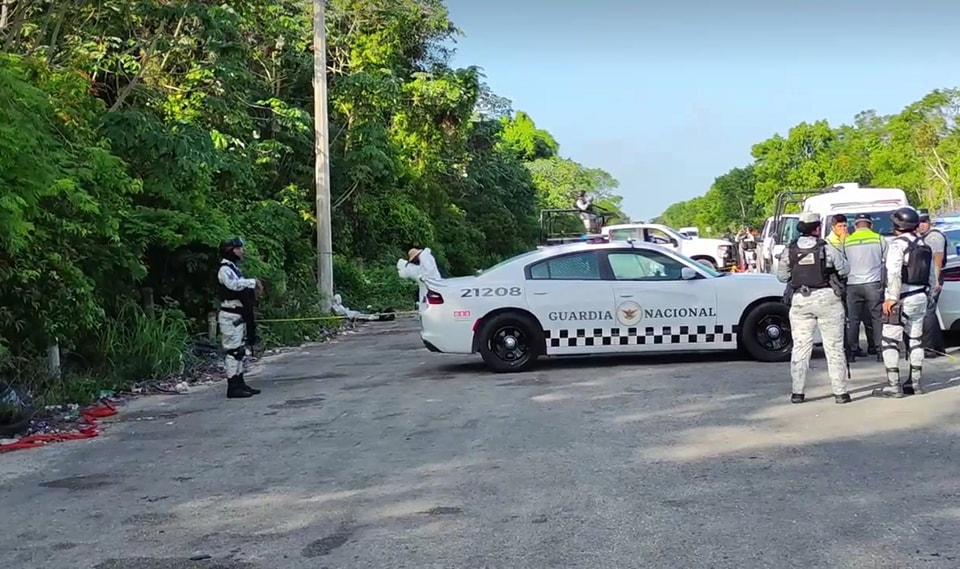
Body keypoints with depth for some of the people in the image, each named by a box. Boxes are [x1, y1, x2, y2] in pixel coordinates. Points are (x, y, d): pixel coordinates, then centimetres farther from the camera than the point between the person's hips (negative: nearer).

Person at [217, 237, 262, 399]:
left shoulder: (234, 269, 19)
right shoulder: (225, 269, -13)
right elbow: (233, 284, -31)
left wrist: (252, 288, 0)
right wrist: (253, 282, -20)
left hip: (239, 317, 10)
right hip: (230, 317, -10)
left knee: (240, 351, 13)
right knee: (233, 351, -8)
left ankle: (239, 384, 19)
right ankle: (233, 387, -6)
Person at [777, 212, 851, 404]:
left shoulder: (789, 251, -1)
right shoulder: (826, 248, -7)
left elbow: (782, 276, 4)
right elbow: (844, 269, 2)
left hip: (800, 300, 2)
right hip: (826, 298, -2)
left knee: (800, 346, 7)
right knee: (834, 347, 4)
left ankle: (797, 392, 6)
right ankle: (840, 392, 6)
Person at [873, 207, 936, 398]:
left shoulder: (898, 243, -12)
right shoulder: (924, 246, 14)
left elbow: (894, 273, -23)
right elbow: (932, 278, 17)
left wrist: (891, 298, -22)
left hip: (901, 299, -8)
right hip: (920, 298, 8)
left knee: (889, 341, -4)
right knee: (915, 340, 15)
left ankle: (893, 385, -7)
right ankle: (915, 382, 20)